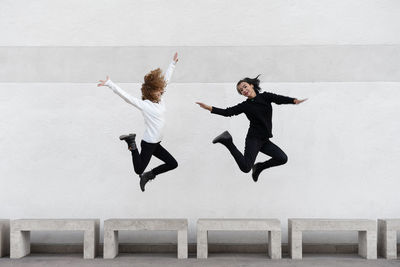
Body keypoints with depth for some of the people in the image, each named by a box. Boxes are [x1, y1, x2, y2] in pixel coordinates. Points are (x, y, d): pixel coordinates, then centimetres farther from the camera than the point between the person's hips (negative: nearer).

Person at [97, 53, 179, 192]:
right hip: (148, 143, -8)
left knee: (173, 164, 14)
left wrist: (173, 63, 21)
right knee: (139, 170, -3)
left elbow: (166, 79, 13)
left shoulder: (160, 100, 4)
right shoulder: (144, 104, -16)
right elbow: (125, 96, -24)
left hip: (156, 144, 8)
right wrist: (109, 84, -32)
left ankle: (148, 175, 23)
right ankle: (132, 143, 11)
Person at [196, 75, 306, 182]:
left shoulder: (265, 96, 6)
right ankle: (228, 141, -2)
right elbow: (227, 112, -6)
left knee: (283, 158, -1)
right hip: (254, 139, -4)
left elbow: (279, 99, -10)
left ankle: (259, 167, 19)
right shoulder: (245, 105, 0)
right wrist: (208, 107, -17)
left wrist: (294, 100, -30)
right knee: (245, 168, -18)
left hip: (264, 140, 4)